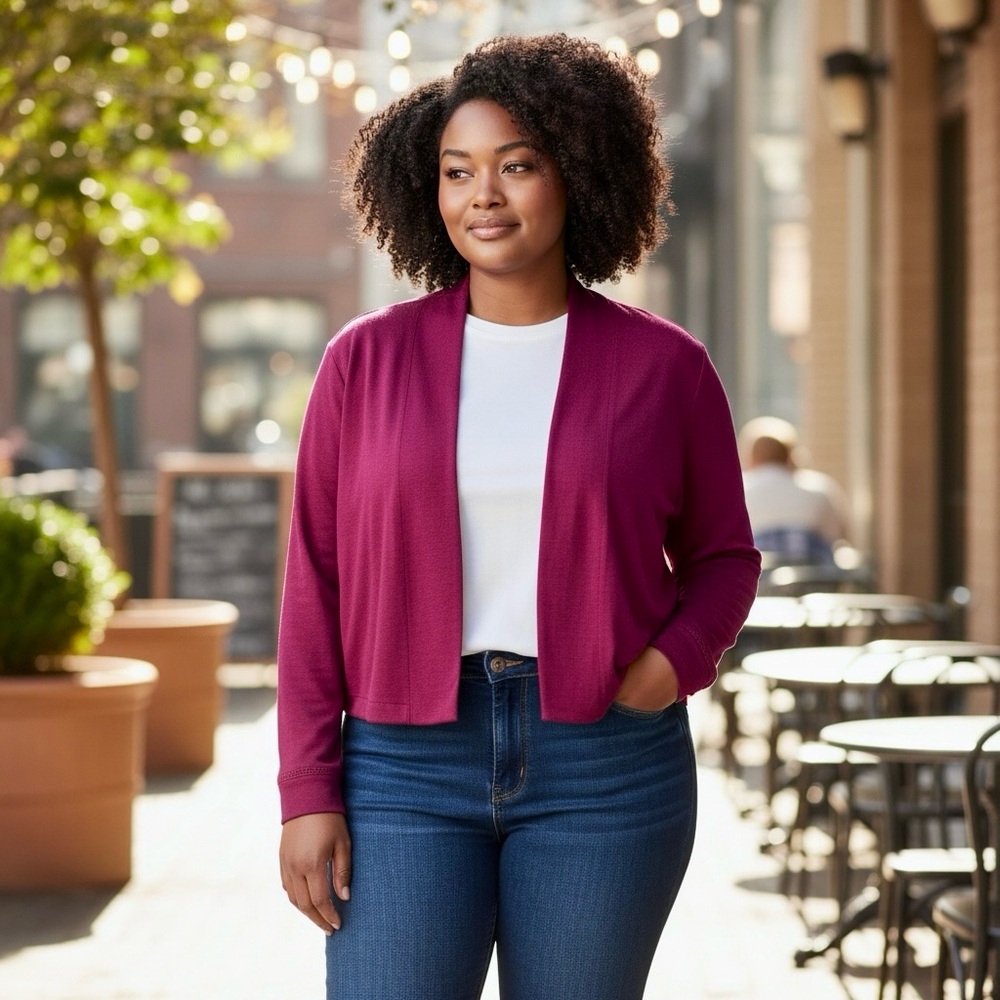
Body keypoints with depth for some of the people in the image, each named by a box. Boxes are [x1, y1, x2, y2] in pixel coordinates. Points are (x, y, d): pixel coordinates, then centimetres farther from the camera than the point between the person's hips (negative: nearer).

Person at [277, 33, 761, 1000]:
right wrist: (307, 793, -2)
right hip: (409, 760, 0)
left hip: (603, 769, 0)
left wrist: (672, 663, -9)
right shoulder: (367, 361, 2)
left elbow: (720, 556, 12)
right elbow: (316, 582, 3)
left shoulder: (663, 366, 1)